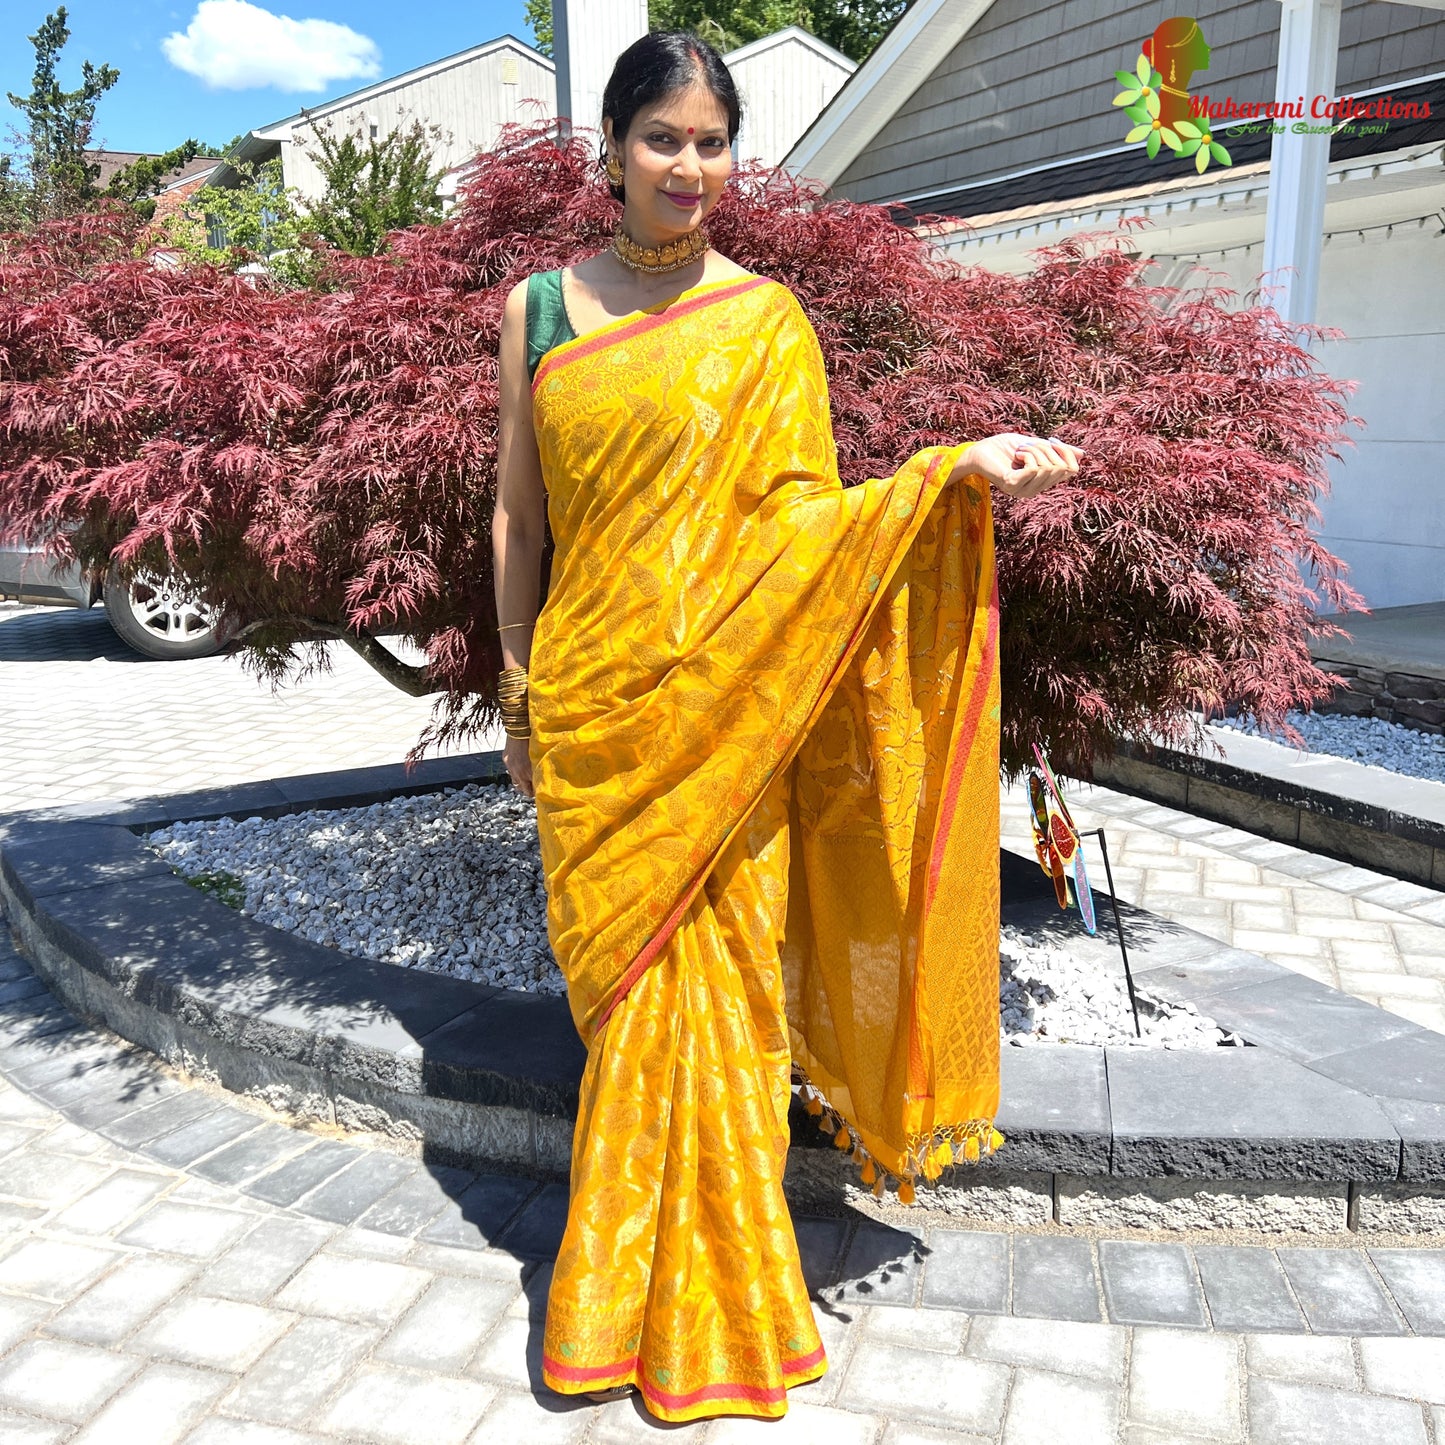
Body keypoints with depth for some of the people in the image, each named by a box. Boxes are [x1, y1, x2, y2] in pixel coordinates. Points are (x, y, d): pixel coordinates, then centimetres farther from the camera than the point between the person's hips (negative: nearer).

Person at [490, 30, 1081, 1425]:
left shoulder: (764, 315, 3)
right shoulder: (540, 307, 9)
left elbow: (796, 512, -2)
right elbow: (516, 510, 11)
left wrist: (958, 470, -16)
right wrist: (516, 695, 10)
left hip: (719, 708, -2)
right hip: (586, 702, 2)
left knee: (710, 978, 4)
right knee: (621, 982, 10)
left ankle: (701, 1299, 26)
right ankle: (626, 1297, 30)